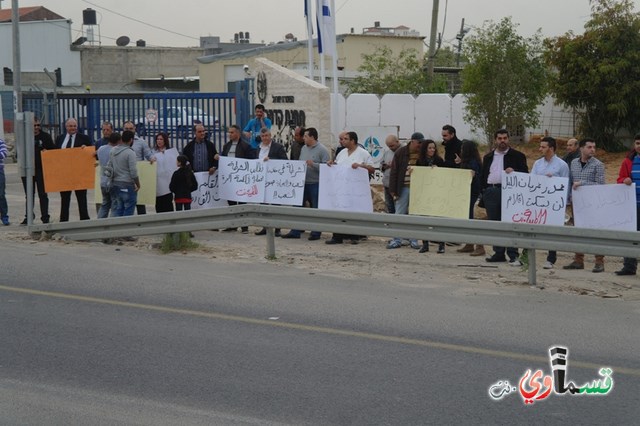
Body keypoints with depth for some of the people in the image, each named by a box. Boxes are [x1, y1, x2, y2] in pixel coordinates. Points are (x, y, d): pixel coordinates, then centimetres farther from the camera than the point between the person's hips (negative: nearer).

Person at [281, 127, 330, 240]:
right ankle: (295, 232, 13)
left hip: (315, 184, -7)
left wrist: (313, 164, -22)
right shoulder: (304, 148, 14)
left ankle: (316, 233, 11)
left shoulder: (322, 150, -8)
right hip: (303, 183, 7)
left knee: (316, 209, 2)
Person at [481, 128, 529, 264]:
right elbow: (483, 176, 18)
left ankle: (513, 255, -7)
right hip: (491, 191, 5)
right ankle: (498, 253, 14)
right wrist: (483, 192, 8)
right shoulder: (488, 157, 19)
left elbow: (525, 173, 0)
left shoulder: (517, 156, 6)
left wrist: (514, 172, -19)